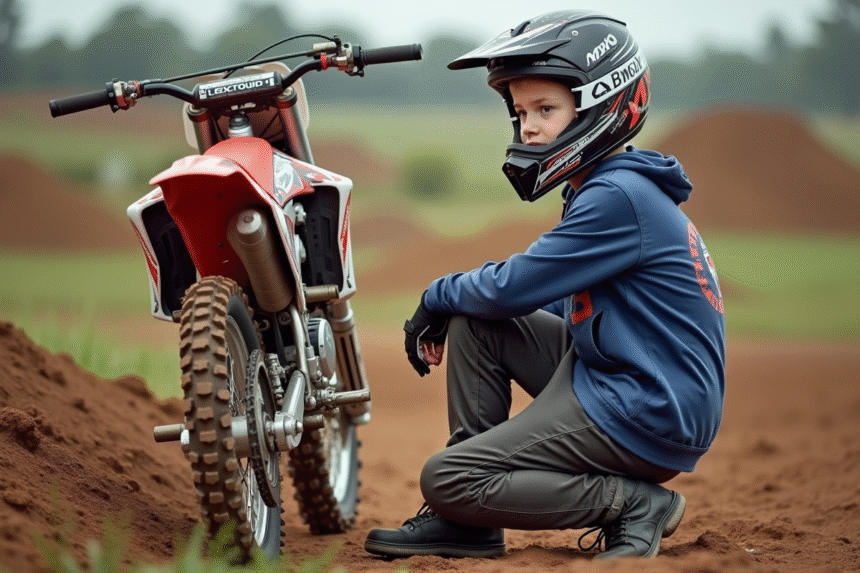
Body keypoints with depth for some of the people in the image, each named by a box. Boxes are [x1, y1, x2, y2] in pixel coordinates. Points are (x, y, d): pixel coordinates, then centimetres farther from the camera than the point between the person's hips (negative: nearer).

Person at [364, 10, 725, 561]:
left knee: (444, 479, -11)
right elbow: (562, 300, 21)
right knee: (473, 320, 9)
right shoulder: (606, 188, 13)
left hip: (646, 415, -10)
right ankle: (469, 523, 9)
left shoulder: (619, 199, -18)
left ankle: (635, 504, -7)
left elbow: (513, 287, -17)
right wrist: (446, 307, 10)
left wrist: (437, 296, 4)